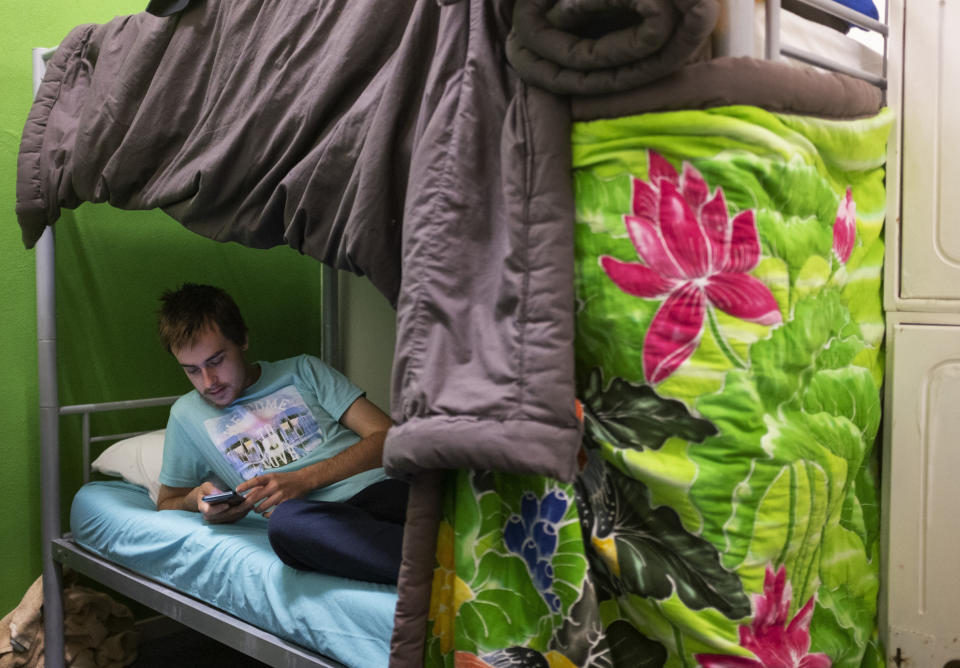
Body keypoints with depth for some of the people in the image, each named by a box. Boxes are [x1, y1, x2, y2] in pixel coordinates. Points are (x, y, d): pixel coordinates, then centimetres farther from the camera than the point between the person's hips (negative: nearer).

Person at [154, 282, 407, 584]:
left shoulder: (302, 370, 21)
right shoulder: (187, 415, 26)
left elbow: (387, 437, 10)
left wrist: (304, 479, -4)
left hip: (381, 490, 0)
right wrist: (196, 500, 10)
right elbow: (166, 503, 35)